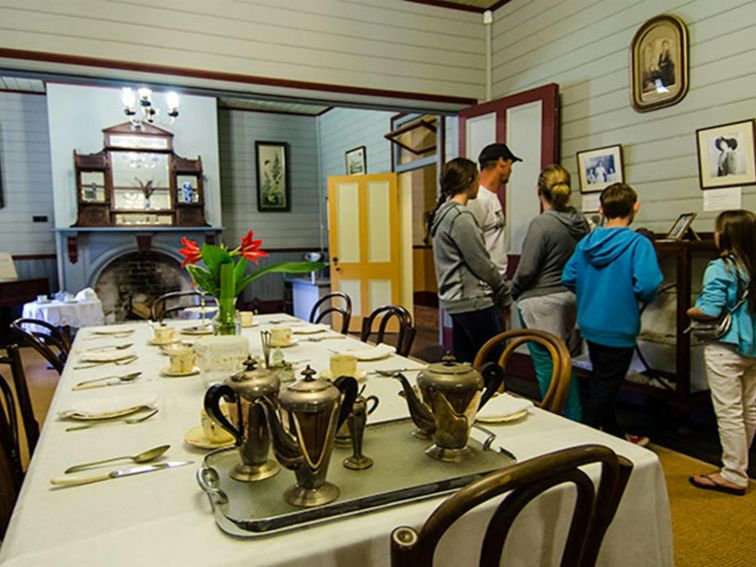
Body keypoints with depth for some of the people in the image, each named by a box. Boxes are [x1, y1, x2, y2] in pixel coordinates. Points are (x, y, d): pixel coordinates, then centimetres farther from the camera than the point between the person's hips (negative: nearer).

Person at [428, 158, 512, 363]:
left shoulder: (444, 213, 13)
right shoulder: (460, 216, -15)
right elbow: (481, 264, -14)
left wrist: (499, 291, 16)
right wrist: (505, 295, 0)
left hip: (456, 301, 9)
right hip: (474, 302, -9)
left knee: (466, 366, 14)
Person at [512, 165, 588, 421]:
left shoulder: (541, 223, -18)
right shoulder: (580, 223, 3)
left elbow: (526, 269, -16)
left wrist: (513, 293, 0)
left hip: (541, 305, -8)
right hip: (569, 300, 8)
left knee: (546, 366, 3)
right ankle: (574, 419, 29)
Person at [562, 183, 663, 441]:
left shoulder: (586, 242, 0)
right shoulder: (638, 243, -17)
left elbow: (568, 278, 1)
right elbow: (647, 286, -27)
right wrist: (645, 298, -5)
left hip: (590, 325, 7)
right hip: (618, 329, -6)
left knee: (601, 383, 20)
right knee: (604, 388, 5)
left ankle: (614, 435, 38)